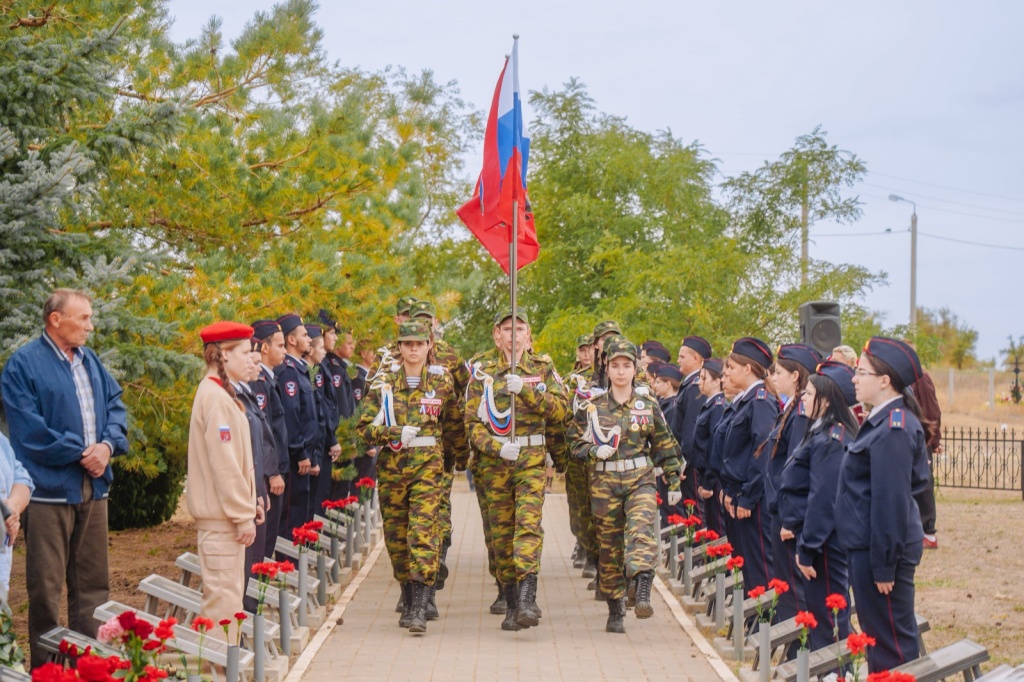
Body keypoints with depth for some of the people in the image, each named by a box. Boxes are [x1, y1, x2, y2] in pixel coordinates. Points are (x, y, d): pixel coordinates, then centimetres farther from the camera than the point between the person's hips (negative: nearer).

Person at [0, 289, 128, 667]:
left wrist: (107, 445, -8)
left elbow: (115, 406, 11)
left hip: (93, 487, 7)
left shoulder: (91, 360, 12)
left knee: (92, 581, 12)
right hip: (49, 490, -6)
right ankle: (46, 665, 9)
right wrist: (80, 453, -13)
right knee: (45, 586, 0)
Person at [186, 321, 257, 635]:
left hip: (224, 514, 10)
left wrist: (247, 506, 15)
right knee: (223, 596, -7)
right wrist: (243, 515, -17)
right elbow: (224, 464, -19)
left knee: (228, 593, 13)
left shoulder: (219, 393, 16)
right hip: (221, 515, -10)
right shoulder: (216, 397, -15)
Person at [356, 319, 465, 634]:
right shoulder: (383, 381, 4)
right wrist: (397, 433, -14)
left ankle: (420, 609, -17)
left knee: (423, 530, -14)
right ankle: (409, 600, 23)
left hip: (428, 465, -2)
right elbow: (365, 427, 0)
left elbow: (455, 426, 19)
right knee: (395, 535, 7)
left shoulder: (441, 381, 5)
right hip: (391, 465, 2)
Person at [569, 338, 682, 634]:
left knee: (641, 529, -25)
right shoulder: (592, 407, 4)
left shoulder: (649, 407, 6)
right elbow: (576, 443, 8)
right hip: (604, 482, 1)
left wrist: (674, 483, 12)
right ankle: (615, 611, 16)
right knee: (609, 546, 4)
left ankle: (642, 595, -39)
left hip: (640, 479, -1)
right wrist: (595, 451, -12)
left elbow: (665, 447, 13)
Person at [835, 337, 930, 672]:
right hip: (869, 544, 10)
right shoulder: (883, 421, 12)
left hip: (881, 547, -10)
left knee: (890, 640, -1)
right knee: (877, 633, 18)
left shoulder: (893, 430, -20)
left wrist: (884, 565, -20)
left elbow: (891, 501, -22)